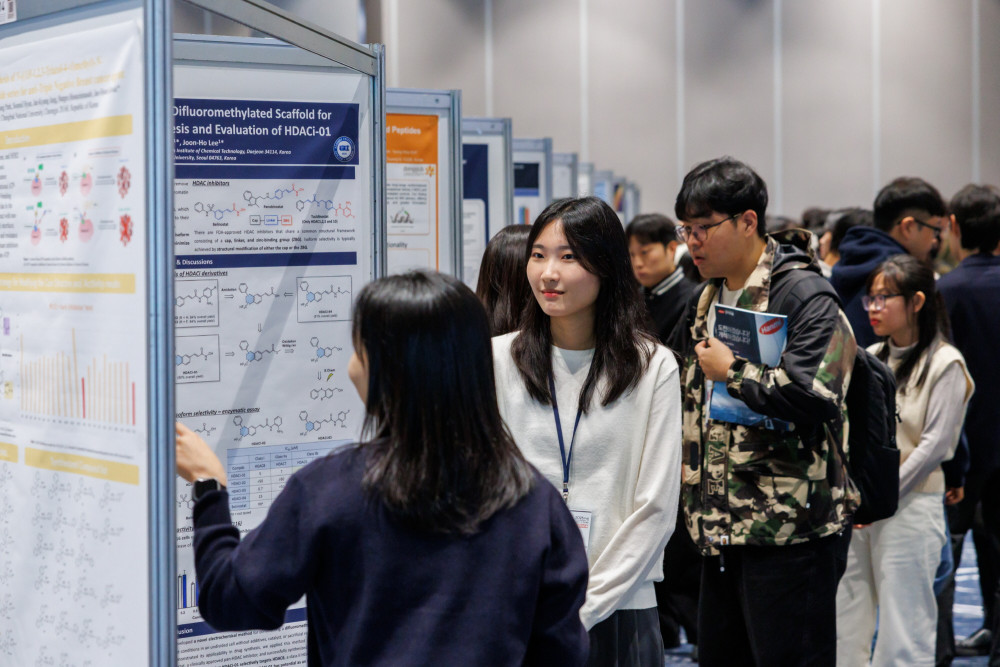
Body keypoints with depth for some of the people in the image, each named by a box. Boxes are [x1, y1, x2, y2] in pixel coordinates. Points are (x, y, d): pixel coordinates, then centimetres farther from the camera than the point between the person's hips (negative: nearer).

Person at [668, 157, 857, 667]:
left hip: (787, 529, -9)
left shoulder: (803, 294, -11)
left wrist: (732, 371, -15)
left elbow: (817, 394, -25)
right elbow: (686, 388, 31)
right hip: (722, 524, 9)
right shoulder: (705, 301, 16)